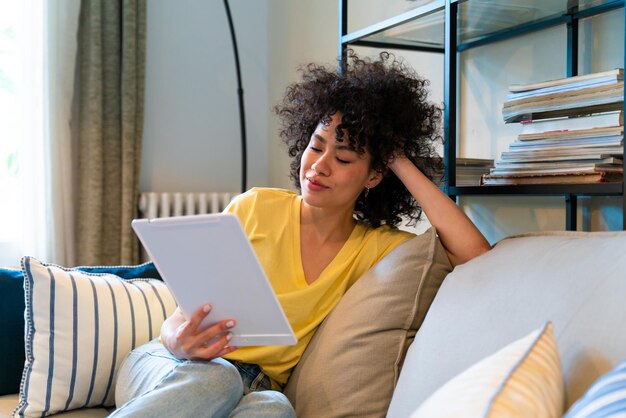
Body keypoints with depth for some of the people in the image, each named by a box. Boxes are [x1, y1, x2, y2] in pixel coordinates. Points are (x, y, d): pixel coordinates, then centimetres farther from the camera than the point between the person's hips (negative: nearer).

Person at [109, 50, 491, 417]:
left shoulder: (374, 247, 3)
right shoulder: (256, 208, 0)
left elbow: (475, 254, -11)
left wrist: (403, 164, -7)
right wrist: (180, 341, -24)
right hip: (169, 365, -1)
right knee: (213, 379, -39)